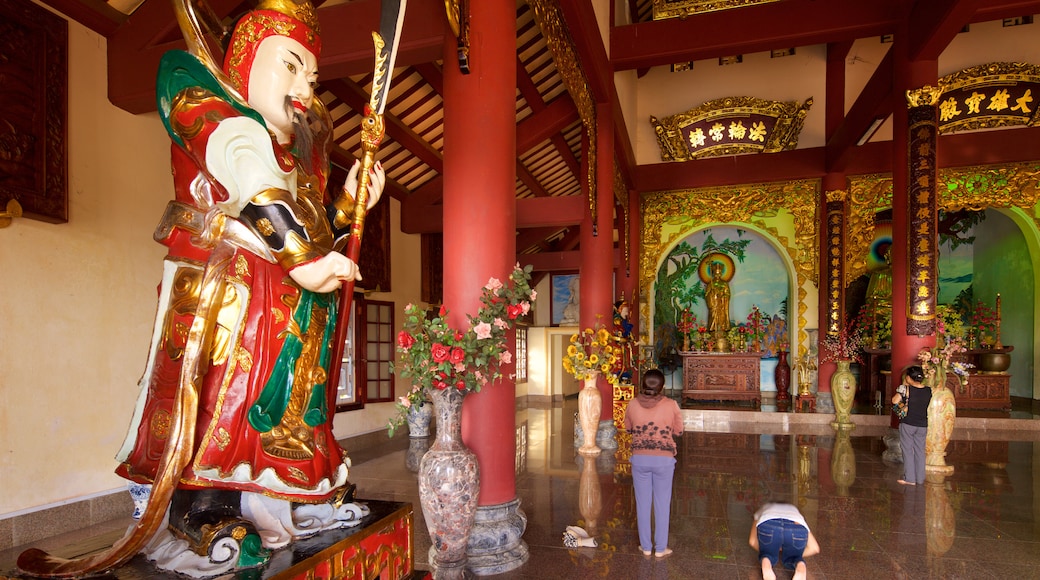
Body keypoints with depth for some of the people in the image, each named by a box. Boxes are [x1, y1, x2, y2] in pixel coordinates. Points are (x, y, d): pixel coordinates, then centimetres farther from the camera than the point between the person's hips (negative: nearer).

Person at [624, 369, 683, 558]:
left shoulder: (633, 404, -8)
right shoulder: (671, 405, -12)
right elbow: (678, 431, 0)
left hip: (640, 459, 1)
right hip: (664, 459, -1)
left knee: (643, 503, 13)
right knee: (662, 504, 13)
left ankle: (646, 546, 24)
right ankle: (661, 548, 23)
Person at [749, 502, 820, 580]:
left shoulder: (763, 509, 41)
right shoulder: (794, 511, 43)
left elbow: (752, 541, 24)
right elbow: (815, 549, 31)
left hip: (768, 526, -1)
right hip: (797, 529, 1)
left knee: (769, 556, 27)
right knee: (790, 560, 29)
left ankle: (766, 563, -9)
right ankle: (800, 566, -6)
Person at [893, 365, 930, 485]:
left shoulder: (907, 389, -14)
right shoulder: (928, 391, -1)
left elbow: (894, 401, -11)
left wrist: (903, 387, -4)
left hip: (907, 424, -4)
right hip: (922, 425, 5)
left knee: (907, 450, 4)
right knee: (919, 451, 13)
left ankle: (910, 478, 6)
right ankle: (920, 478, 20)